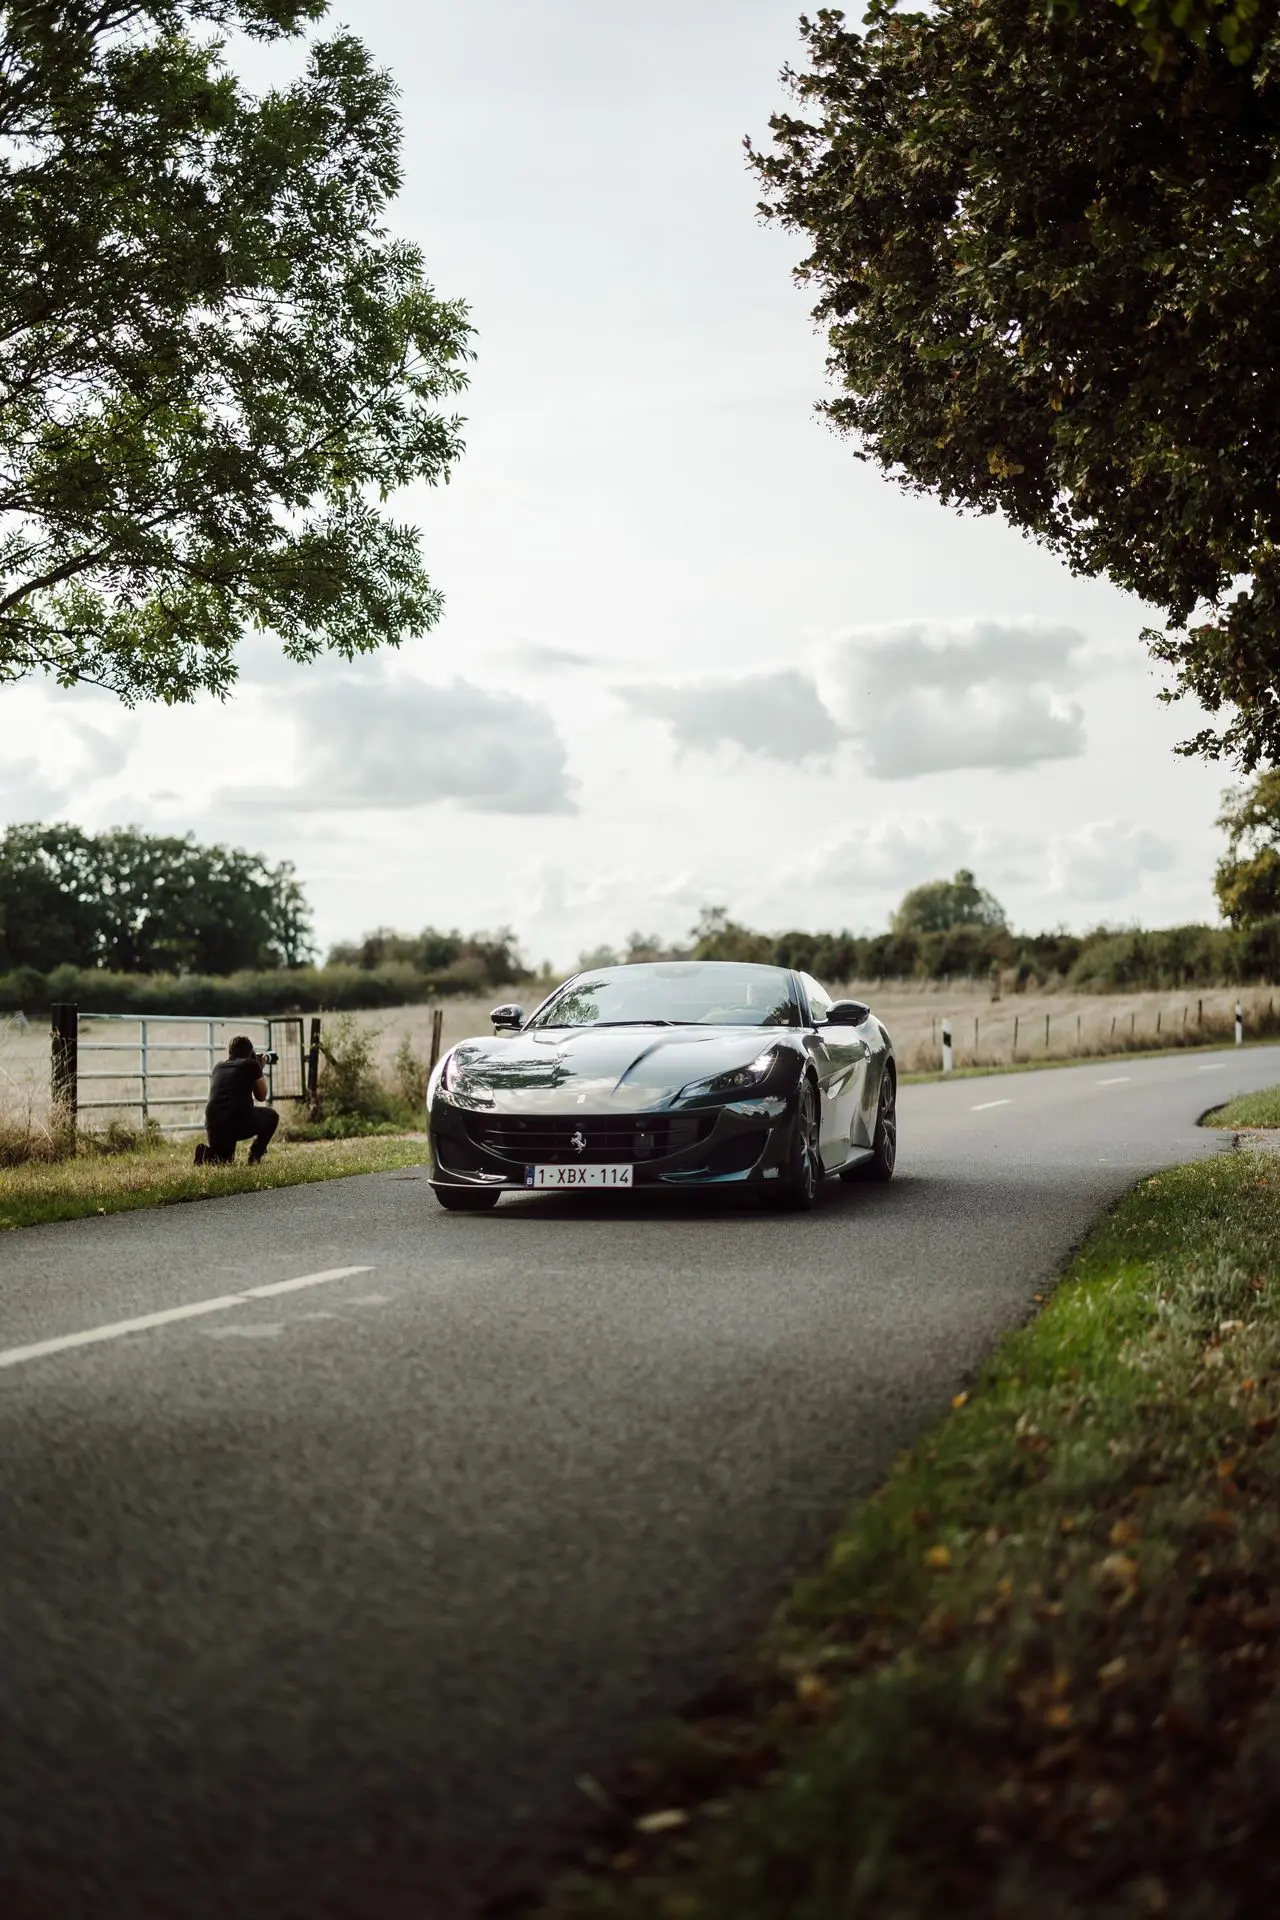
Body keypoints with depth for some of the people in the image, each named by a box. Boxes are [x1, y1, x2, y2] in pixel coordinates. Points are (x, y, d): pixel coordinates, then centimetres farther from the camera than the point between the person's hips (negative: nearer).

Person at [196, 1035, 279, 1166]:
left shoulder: (218, 1067, 20)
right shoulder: (251, 1064, 8)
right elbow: (261, 1096, 19)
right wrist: (259, 1071, 32)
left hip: (213, 1126, 4)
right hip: (241, 1123, -4)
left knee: (223, 1158, 31)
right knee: (271, 1116, 26)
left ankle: (208, 1154, -3)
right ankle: (254, 1158, 12)